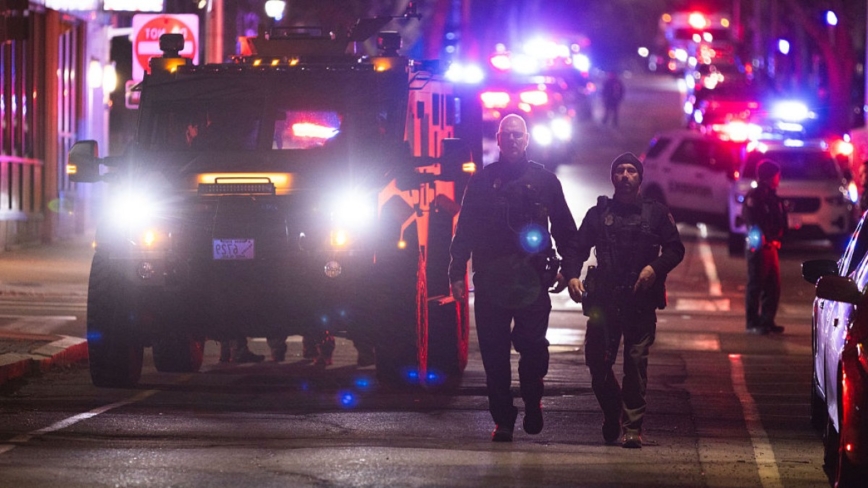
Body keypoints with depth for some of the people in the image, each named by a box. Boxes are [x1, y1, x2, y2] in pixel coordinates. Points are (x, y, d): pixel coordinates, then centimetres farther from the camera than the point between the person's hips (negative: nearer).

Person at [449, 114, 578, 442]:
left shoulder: (544, 180, 10)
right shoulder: (482, 181, 10)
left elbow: (565, 229, 12)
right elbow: (464, 230, 10)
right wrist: (457, 273, 3)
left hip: (531, 279, -1)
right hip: (490, 280, 1)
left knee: (533, 347, -8)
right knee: (494, 352, 0)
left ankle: (532, 402, 17)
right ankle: (502, 418, 8)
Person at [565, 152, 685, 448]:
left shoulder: (656, 213, 10)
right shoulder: (598, 214, 13)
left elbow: (675, 249, 8)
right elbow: (577, 249, 10)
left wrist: (655, 267, -11)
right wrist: (572, 275, -9)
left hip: (641, 301, -2)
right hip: (604, 300, 2)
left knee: (636, 363, -8)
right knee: (597, 362, 0)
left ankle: (632, 427, -5)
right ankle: (612, 416, 23)